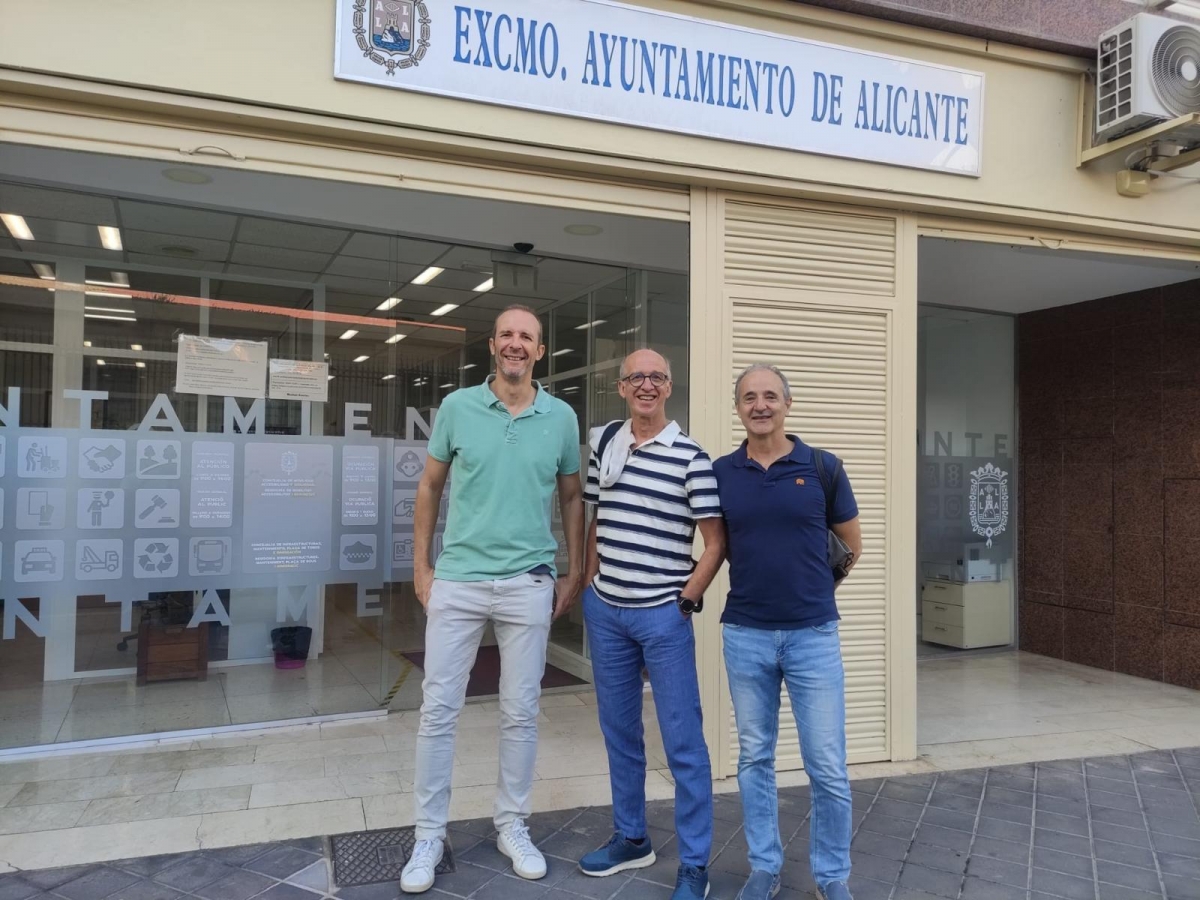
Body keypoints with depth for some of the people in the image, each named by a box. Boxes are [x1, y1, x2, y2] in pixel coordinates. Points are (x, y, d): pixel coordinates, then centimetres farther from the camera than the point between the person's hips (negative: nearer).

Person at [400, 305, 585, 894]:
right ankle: (429, 836, 20)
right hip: (457, 580, 0)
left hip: (529, 584, 1)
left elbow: (572, 497, 11)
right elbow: (429, 488, 7)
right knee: (439, 709, 4)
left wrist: (574, 573, 7)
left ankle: (512, 827, 27)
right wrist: (420, 566, 4)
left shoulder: (561, 417, 2)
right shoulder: (457, 407, 0)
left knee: (521, 713, 9)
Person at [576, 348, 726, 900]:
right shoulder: (603, 443, 6)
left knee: (683, 741, 1)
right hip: (605, 610, 5)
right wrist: (589, 586, 12)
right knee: (618, 730, 17)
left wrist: (687, 600, -10)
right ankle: (630, 838, 34)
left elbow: (716, 542, -6)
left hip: (662, 615, -5)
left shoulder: (690, 457, -8)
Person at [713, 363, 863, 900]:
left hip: (813, 635, -1)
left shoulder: (822, 467, -3)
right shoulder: (720, 473, 1)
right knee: (754, 759, 12)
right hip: (745, 635, 2)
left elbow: (852, 546, 8)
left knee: (827, 766, 4)